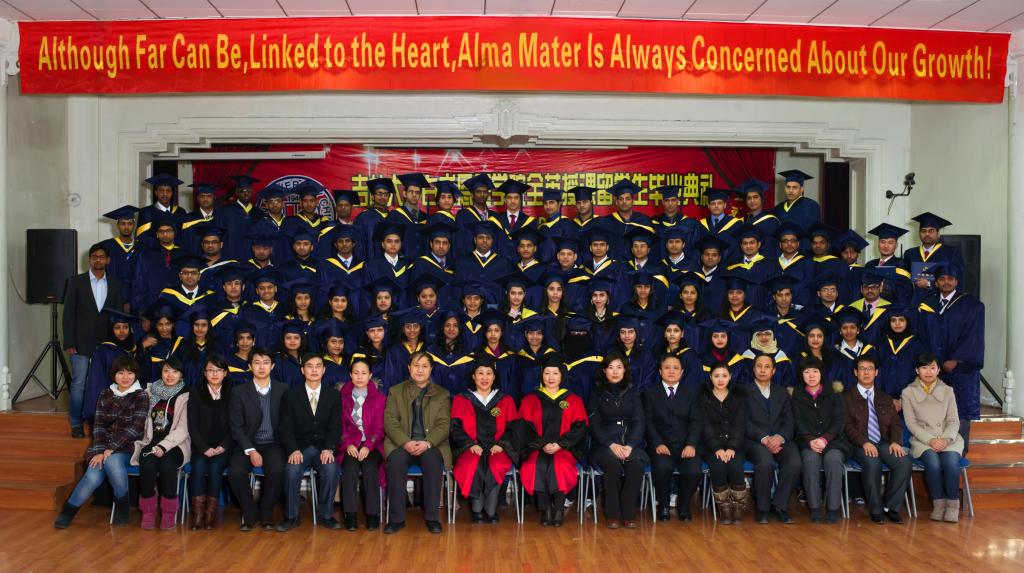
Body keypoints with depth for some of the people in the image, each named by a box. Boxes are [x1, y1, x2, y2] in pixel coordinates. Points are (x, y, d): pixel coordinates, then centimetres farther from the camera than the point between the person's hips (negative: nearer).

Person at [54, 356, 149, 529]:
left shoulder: (141, 396, 0)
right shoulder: (105, 395, 12)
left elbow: (136, 428, -9)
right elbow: (98, 425, 5)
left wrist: (111, 449, -16)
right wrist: (100, 451, -11)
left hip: (127, 447, -2)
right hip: (103, 445, 2)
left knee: (112, 461, -36)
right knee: (94, 476, -27)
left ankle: (122, 505, -13)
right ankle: (69, 510, -7)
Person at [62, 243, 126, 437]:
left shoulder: (115, 285, 9)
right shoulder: (76, 281, 3)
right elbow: (68, 314, 0)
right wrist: (68, 343, -6)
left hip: (106, 343, 2)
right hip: (81, 343, -2)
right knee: (79, 384, -1)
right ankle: (76, 424, 8)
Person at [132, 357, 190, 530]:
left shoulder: (186, 396, 3)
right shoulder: (149, 392, 14)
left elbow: (183, 429, -5)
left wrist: (163, 446, -19)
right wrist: (153, 446, -6)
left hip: (175, 443, -2)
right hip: (150, 442, 2)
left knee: (166, 464, -32)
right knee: (148, 464, -29)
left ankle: (169, 512, -17)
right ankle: (148, 511, -15)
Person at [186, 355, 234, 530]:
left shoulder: (232, 394, 6)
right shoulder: (196, 393, 8)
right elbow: (192, 425, 2)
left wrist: (223, 447, -11)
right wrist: (205, 448, -11)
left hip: (224, 447, -1)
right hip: (201, 446, 1)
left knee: (215, 467, -28)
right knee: (199, 465, -28)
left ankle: (212, 513, -22)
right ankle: (198, 513, -27)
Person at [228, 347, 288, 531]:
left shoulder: (282, 390, 6)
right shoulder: (239, 392, 4)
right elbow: (236, 426, -1)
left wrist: (285, 447, -11)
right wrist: (251, 451, -14)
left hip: (273, 444, 0)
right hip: (247, 444, 0)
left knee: (277, 470, -31)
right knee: (235, 472, -28)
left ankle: (266, 513, -5)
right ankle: (249, 512, -2)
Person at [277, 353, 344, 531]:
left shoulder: (334, 396, 9)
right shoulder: (290, 396, 7)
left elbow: (335, 428, 2)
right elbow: (286, 429, 0)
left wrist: (328, 449, -17)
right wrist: (294, 450, -19)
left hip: (324, 448, 0)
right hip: (300, 448, 0)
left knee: (331, 470, -31)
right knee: (291, 471, -31)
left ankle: (326, 515, -11)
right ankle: (291, 516, -10)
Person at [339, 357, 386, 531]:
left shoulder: (379, 398, 10)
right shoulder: (343, 397, 12)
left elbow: (379, 428, 2)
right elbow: (340, 426, 6)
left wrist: (368, 446, -14)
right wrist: (348, 444, -12)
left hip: (372, 445, 0)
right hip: (349, 444, 1)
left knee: (370, 468, -30)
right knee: (349, 468, -30)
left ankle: (373, 514, -22)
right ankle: (350, 514, -25)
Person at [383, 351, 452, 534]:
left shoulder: (442, 394, 16)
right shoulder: (396, 392, 16)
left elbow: (444, 424, 4)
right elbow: (390, 421, 3)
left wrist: (427, 443, -16)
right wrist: (406, 443, -16)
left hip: (431, 445, 0)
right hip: (401, 444, 0)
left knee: (433, 461, -34)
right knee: (396, 460, -33)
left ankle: (432, 517, -24)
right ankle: (396, 518, -25)